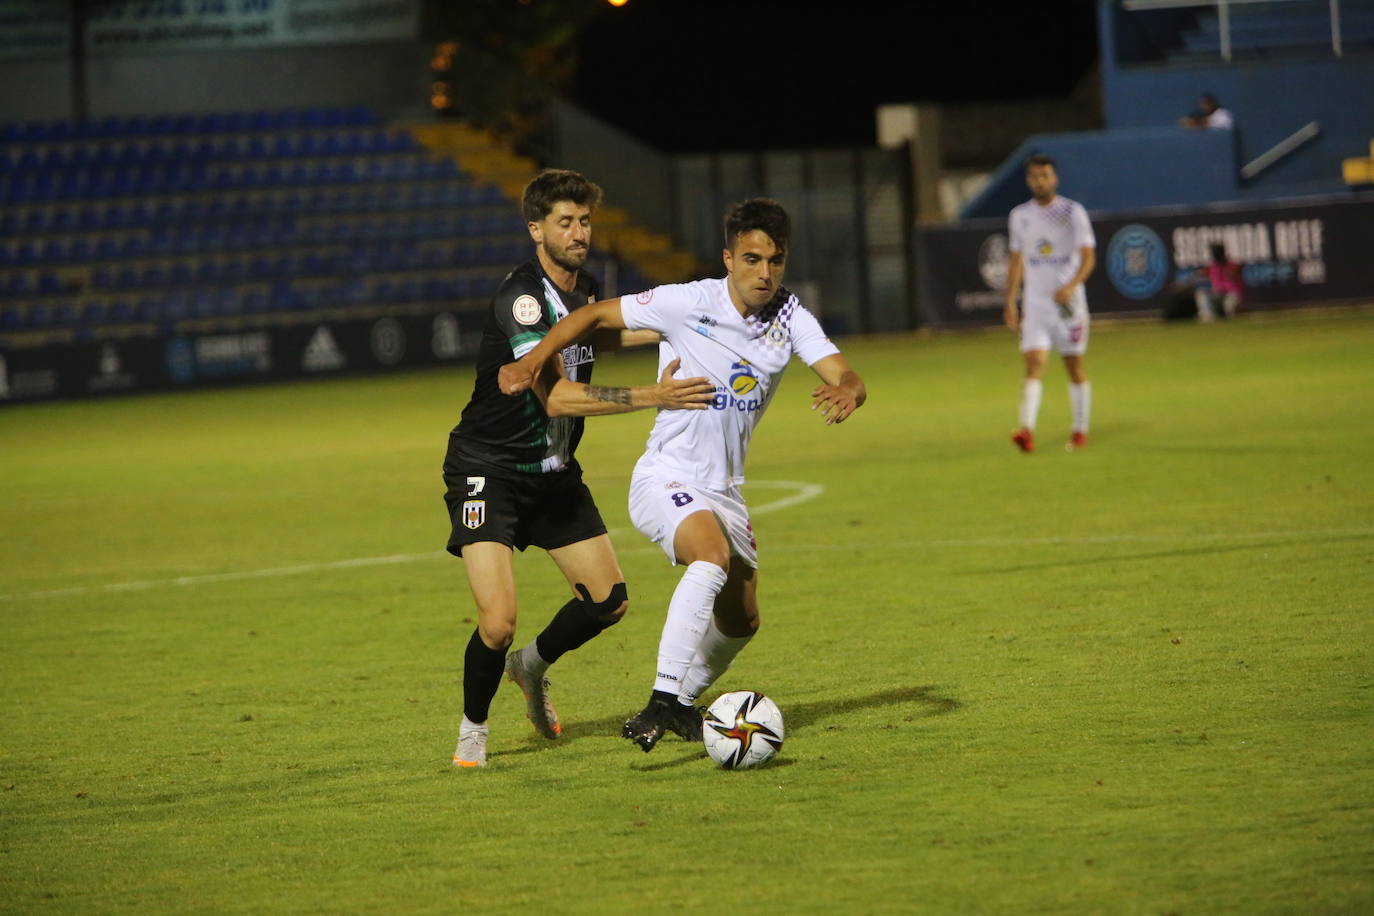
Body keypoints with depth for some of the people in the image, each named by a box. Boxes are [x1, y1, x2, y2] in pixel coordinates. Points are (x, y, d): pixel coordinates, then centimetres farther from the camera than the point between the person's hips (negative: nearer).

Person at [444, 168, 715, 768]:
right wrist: (651, 397, -37)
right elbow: (556, 397, -33)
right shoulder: (521, 297, -24)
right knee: (498, 621, -20)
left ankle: (533, 664, 35)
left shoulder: (586, 290, 4)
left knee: (609, 601, 6)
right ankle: (473, 729, 7)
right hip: (489, 472, -8)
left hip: (554, 471, 8)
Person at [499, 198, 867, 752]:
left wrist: (845, 392, -40)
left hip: (724, 491, 7)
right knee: (712, 557, -35)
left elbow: (847, 377, -15)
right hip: (665, 481, -7)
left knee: (741, 622, 15)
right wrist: (533, 360, -19)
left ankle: (683, 704, 41)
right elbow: (595, 315, -7)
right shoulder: (690, 303, -16)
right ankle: (661, 701, -41)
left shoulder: (790, 318, -4)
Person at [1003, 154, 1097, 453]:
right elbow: (1016, 261, 16)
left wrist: (1071, 285, -26)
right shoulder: (1020, 216, 8)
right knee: (1034, 364, -13)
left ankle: (1080, 431, 17)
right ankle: (1027, 431, -25)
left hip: (1069, 302, -2)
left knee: (1075, 369, 5)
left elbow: (1088, 257, -9)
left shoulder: (1073, 212, -3)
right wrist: (1010, 302, 10)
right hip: (1035, 303, 2)